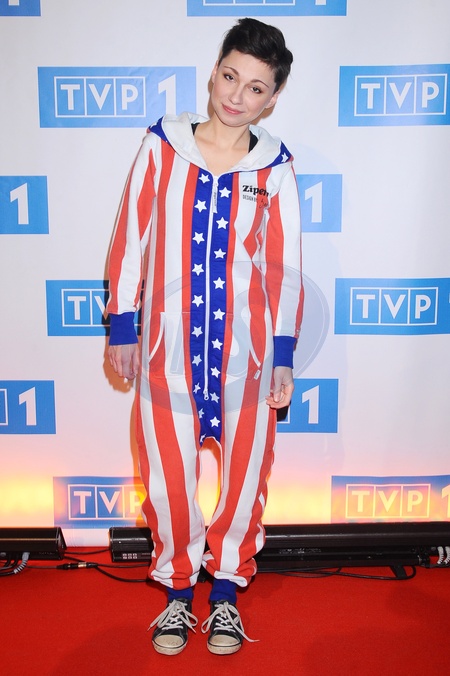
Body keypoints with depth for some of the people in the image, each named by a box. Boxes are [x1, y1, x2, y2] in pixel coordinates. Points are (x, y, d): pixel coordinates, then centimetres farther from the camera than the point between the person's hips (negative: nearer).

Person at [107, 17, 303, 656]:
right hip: (168, 345, 0)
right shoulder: (162, 146, 0)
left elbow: (284, 266, 2)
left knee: (243, 474, 10)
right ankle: (179, 591, 33)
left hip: (245, 347, 0)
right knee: (168, 478, 9)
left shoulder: (274, 167, 0)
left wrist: (284, 356, 0)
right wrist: (122, 325, 3)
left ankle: (227, 590, 33)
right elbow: (131, 238, 3)